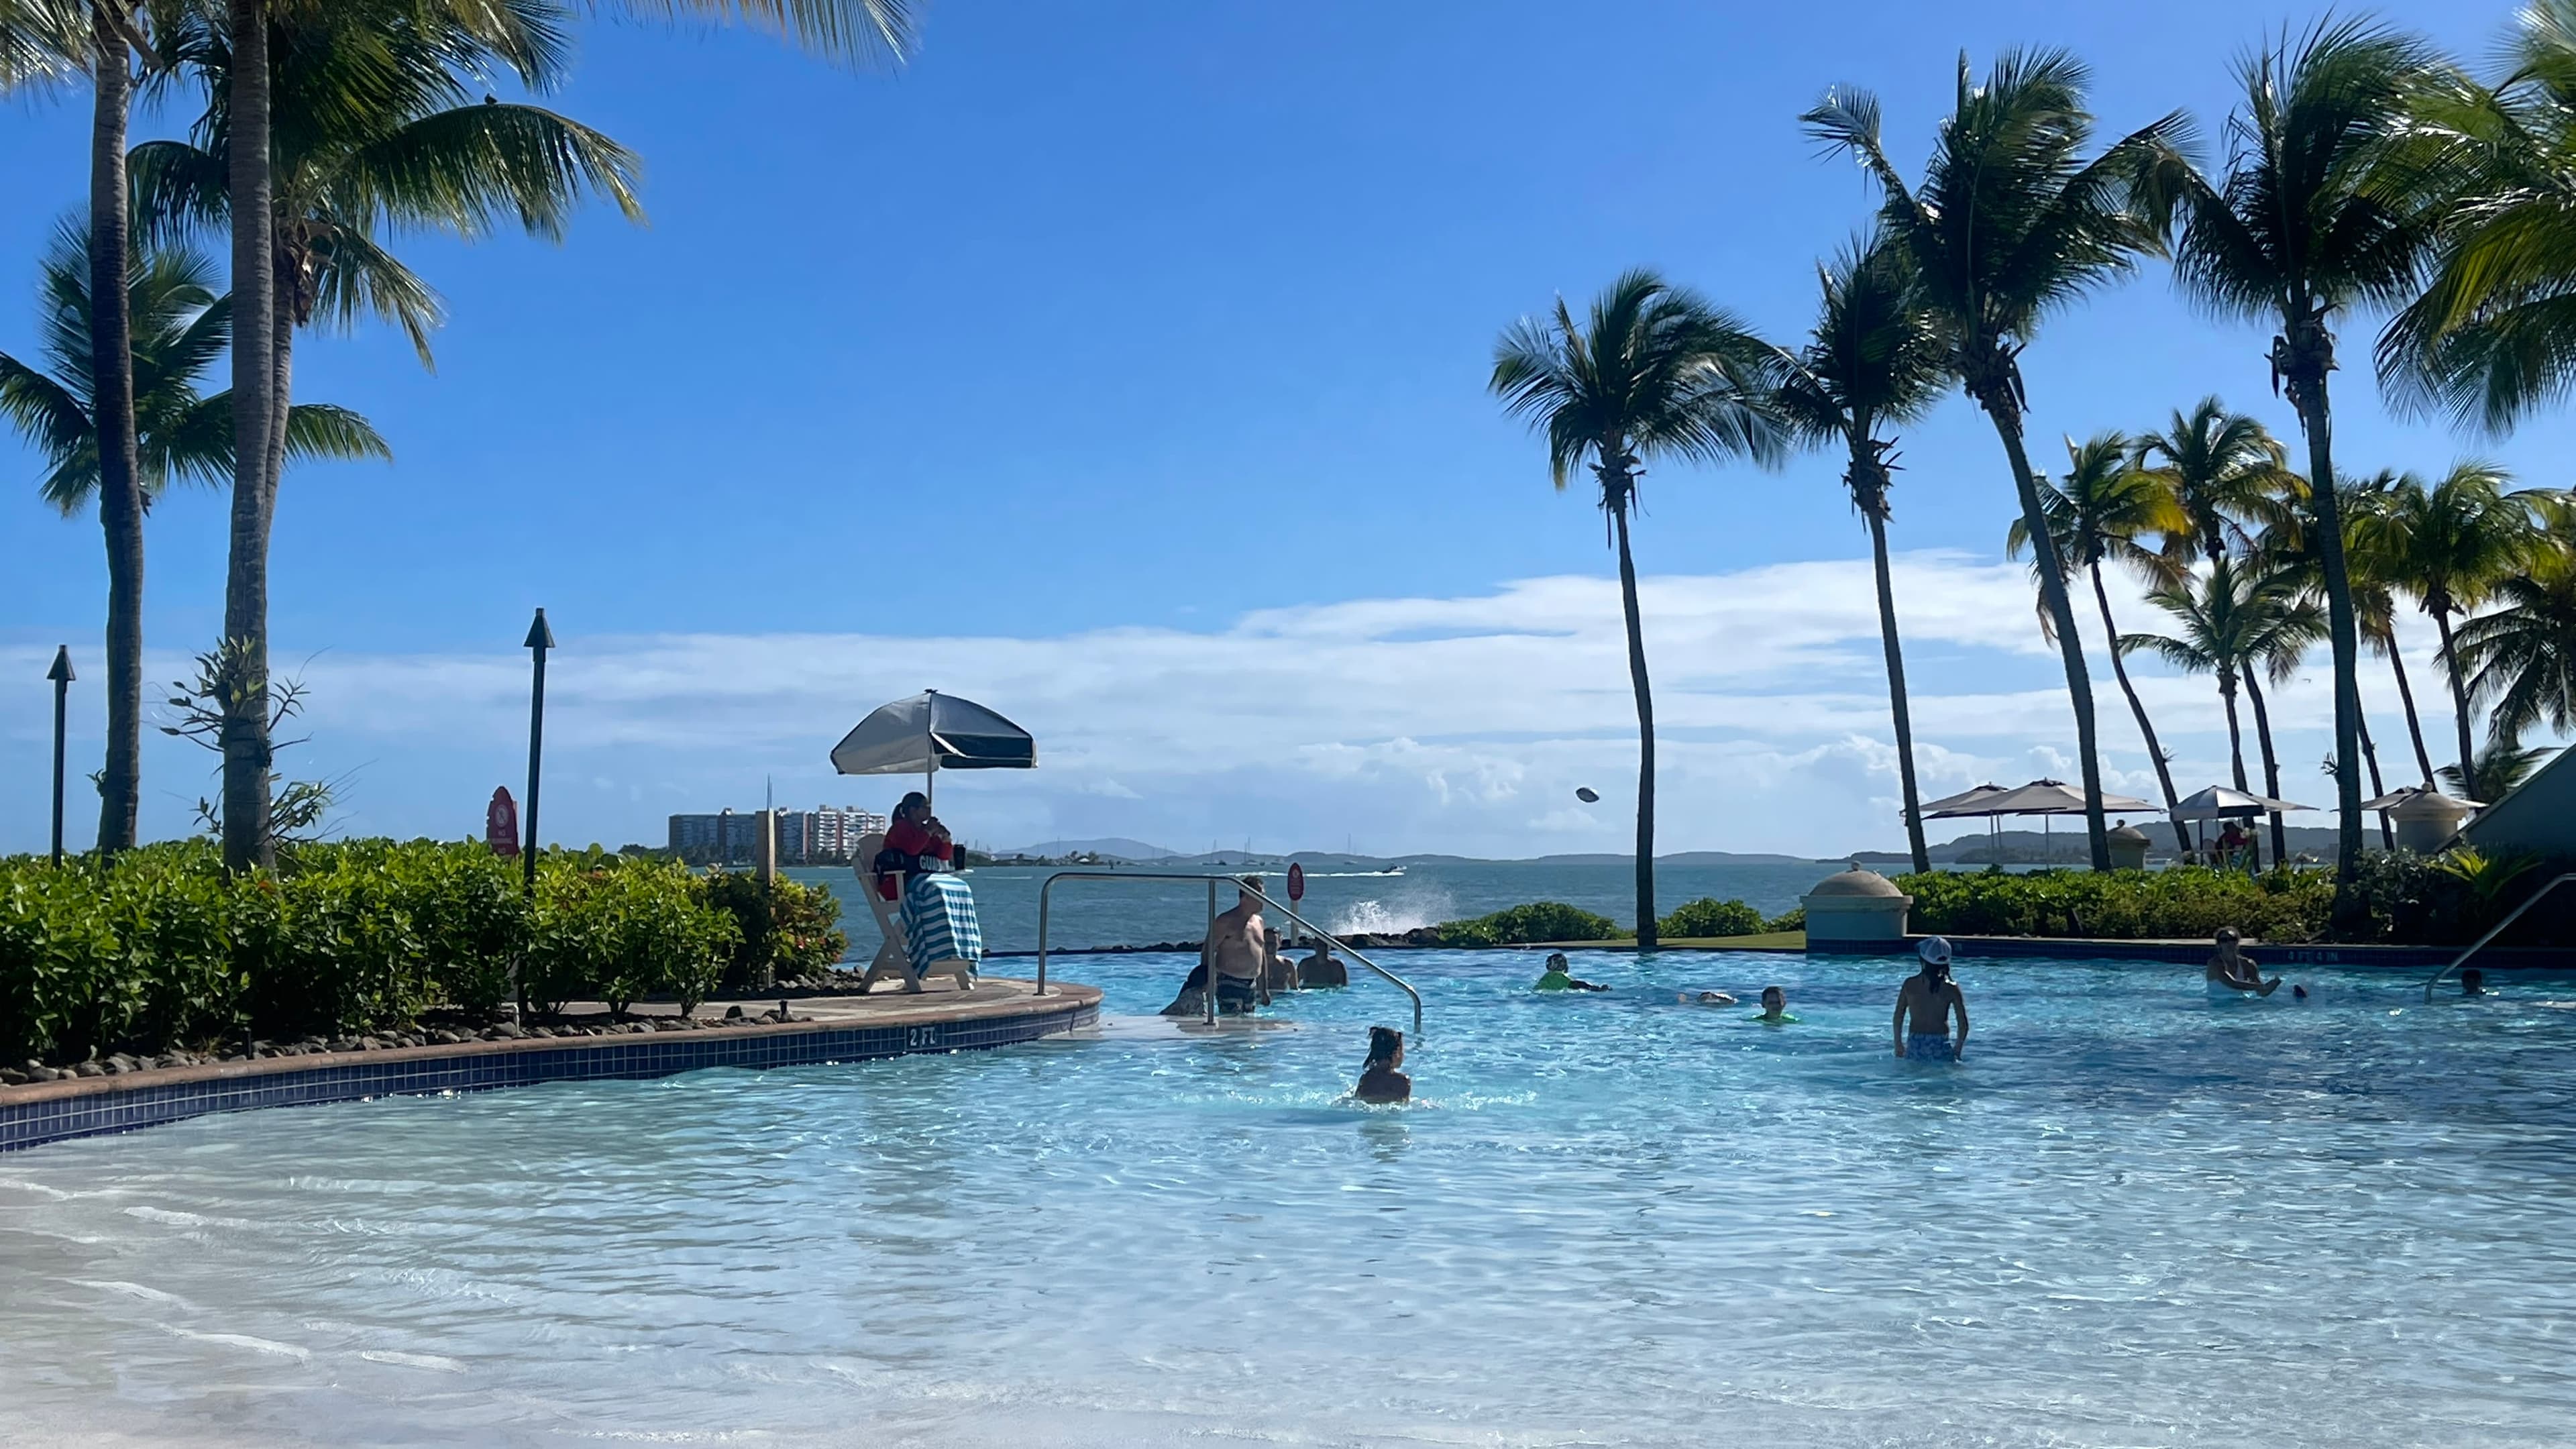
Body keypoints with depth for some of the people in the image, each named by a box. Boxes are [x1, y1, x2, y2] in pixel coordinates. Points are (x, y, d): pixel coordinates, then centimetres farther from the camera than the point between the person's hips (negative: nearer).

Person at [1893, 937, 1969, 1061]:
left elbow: (1898, 1019, 6)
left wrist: (1898, 1046, 17)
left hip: (1914, 1044, 1)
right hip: (1941, 1045, -1)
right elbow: (1963, 1025, -1)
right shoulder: (1951, 988, -3)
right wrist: (1957, 1050, 13)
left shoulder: (1909, 984, 1)